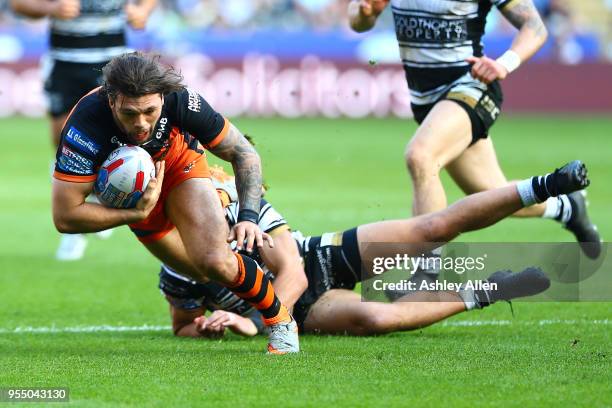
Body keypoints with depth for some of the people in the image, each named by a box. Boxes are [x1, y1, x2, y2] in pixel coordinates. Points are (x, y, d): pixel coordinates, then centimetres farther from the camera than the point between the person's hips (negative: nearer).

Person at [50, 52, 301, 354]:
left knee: (215, 262, -21)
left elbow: (243, 153, -19)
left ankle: (280, 321, 4)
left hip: (181, 165, -1)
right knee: (204, 272, 6)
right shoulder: (85, 126, -40)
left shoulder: (181, 101, -35)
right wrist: (138, 213, -35)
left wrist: (248, 217, -32)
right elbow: (64, 217, -35)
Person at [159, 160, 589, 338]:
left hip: (325, 257, 2)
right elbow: (182, 328, 1)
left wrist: (252, 323, -26)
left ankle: (541, 188, -2)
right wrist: (206, 329, -24)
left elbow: (289, 272, -14)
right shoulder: (179, 272, -15)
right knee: (375, 317, -34)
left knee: (435, 228, -13)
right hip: (305, 307, -2)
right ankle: (481, 293, -14)